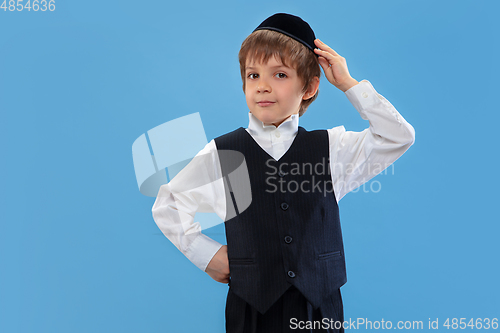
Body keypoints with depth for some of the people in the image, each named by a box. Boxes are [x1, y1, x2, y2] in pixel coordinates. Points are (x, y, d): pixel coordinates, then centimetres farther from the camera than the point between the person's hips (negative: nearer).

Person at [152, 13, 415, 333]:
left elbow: (399, 137, -7)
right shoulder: (221, 153, -4)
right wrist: (206, 254, 1)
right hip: (251, 306, 0)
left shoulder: (331, 147, -1)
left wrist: (348, 83, -8)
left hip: (320, 306, 1)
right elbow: (166, 206, 6)